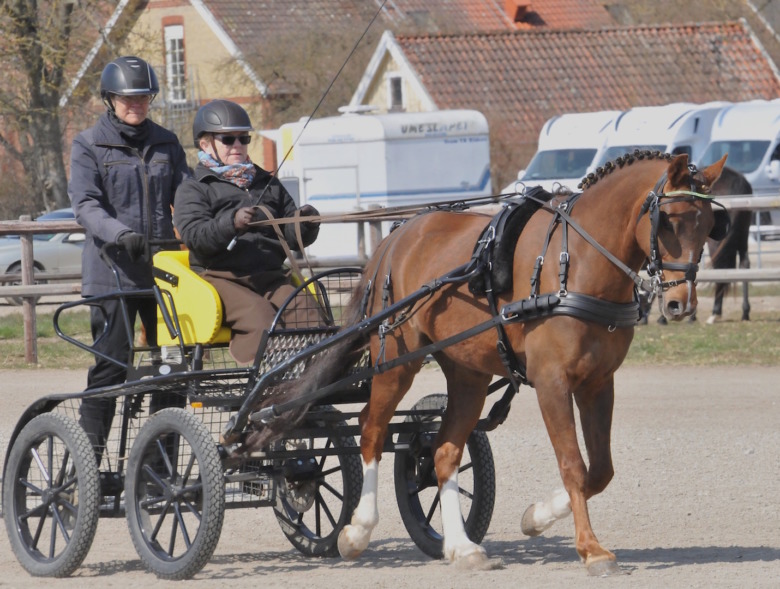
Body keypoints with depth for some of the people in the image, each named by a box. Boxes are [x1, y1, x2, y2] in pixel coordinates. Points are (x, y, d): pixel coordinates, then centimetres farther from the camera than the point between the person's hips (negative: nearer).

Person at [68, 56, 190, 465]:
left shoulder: (165, 144, 13)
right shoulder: (89, 146, 1)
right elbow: (85, 204, -10)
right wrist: (120, 234, -28)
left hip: (162, 271, 4)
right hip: (113, 272, -4)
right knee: (111, 364, -7)